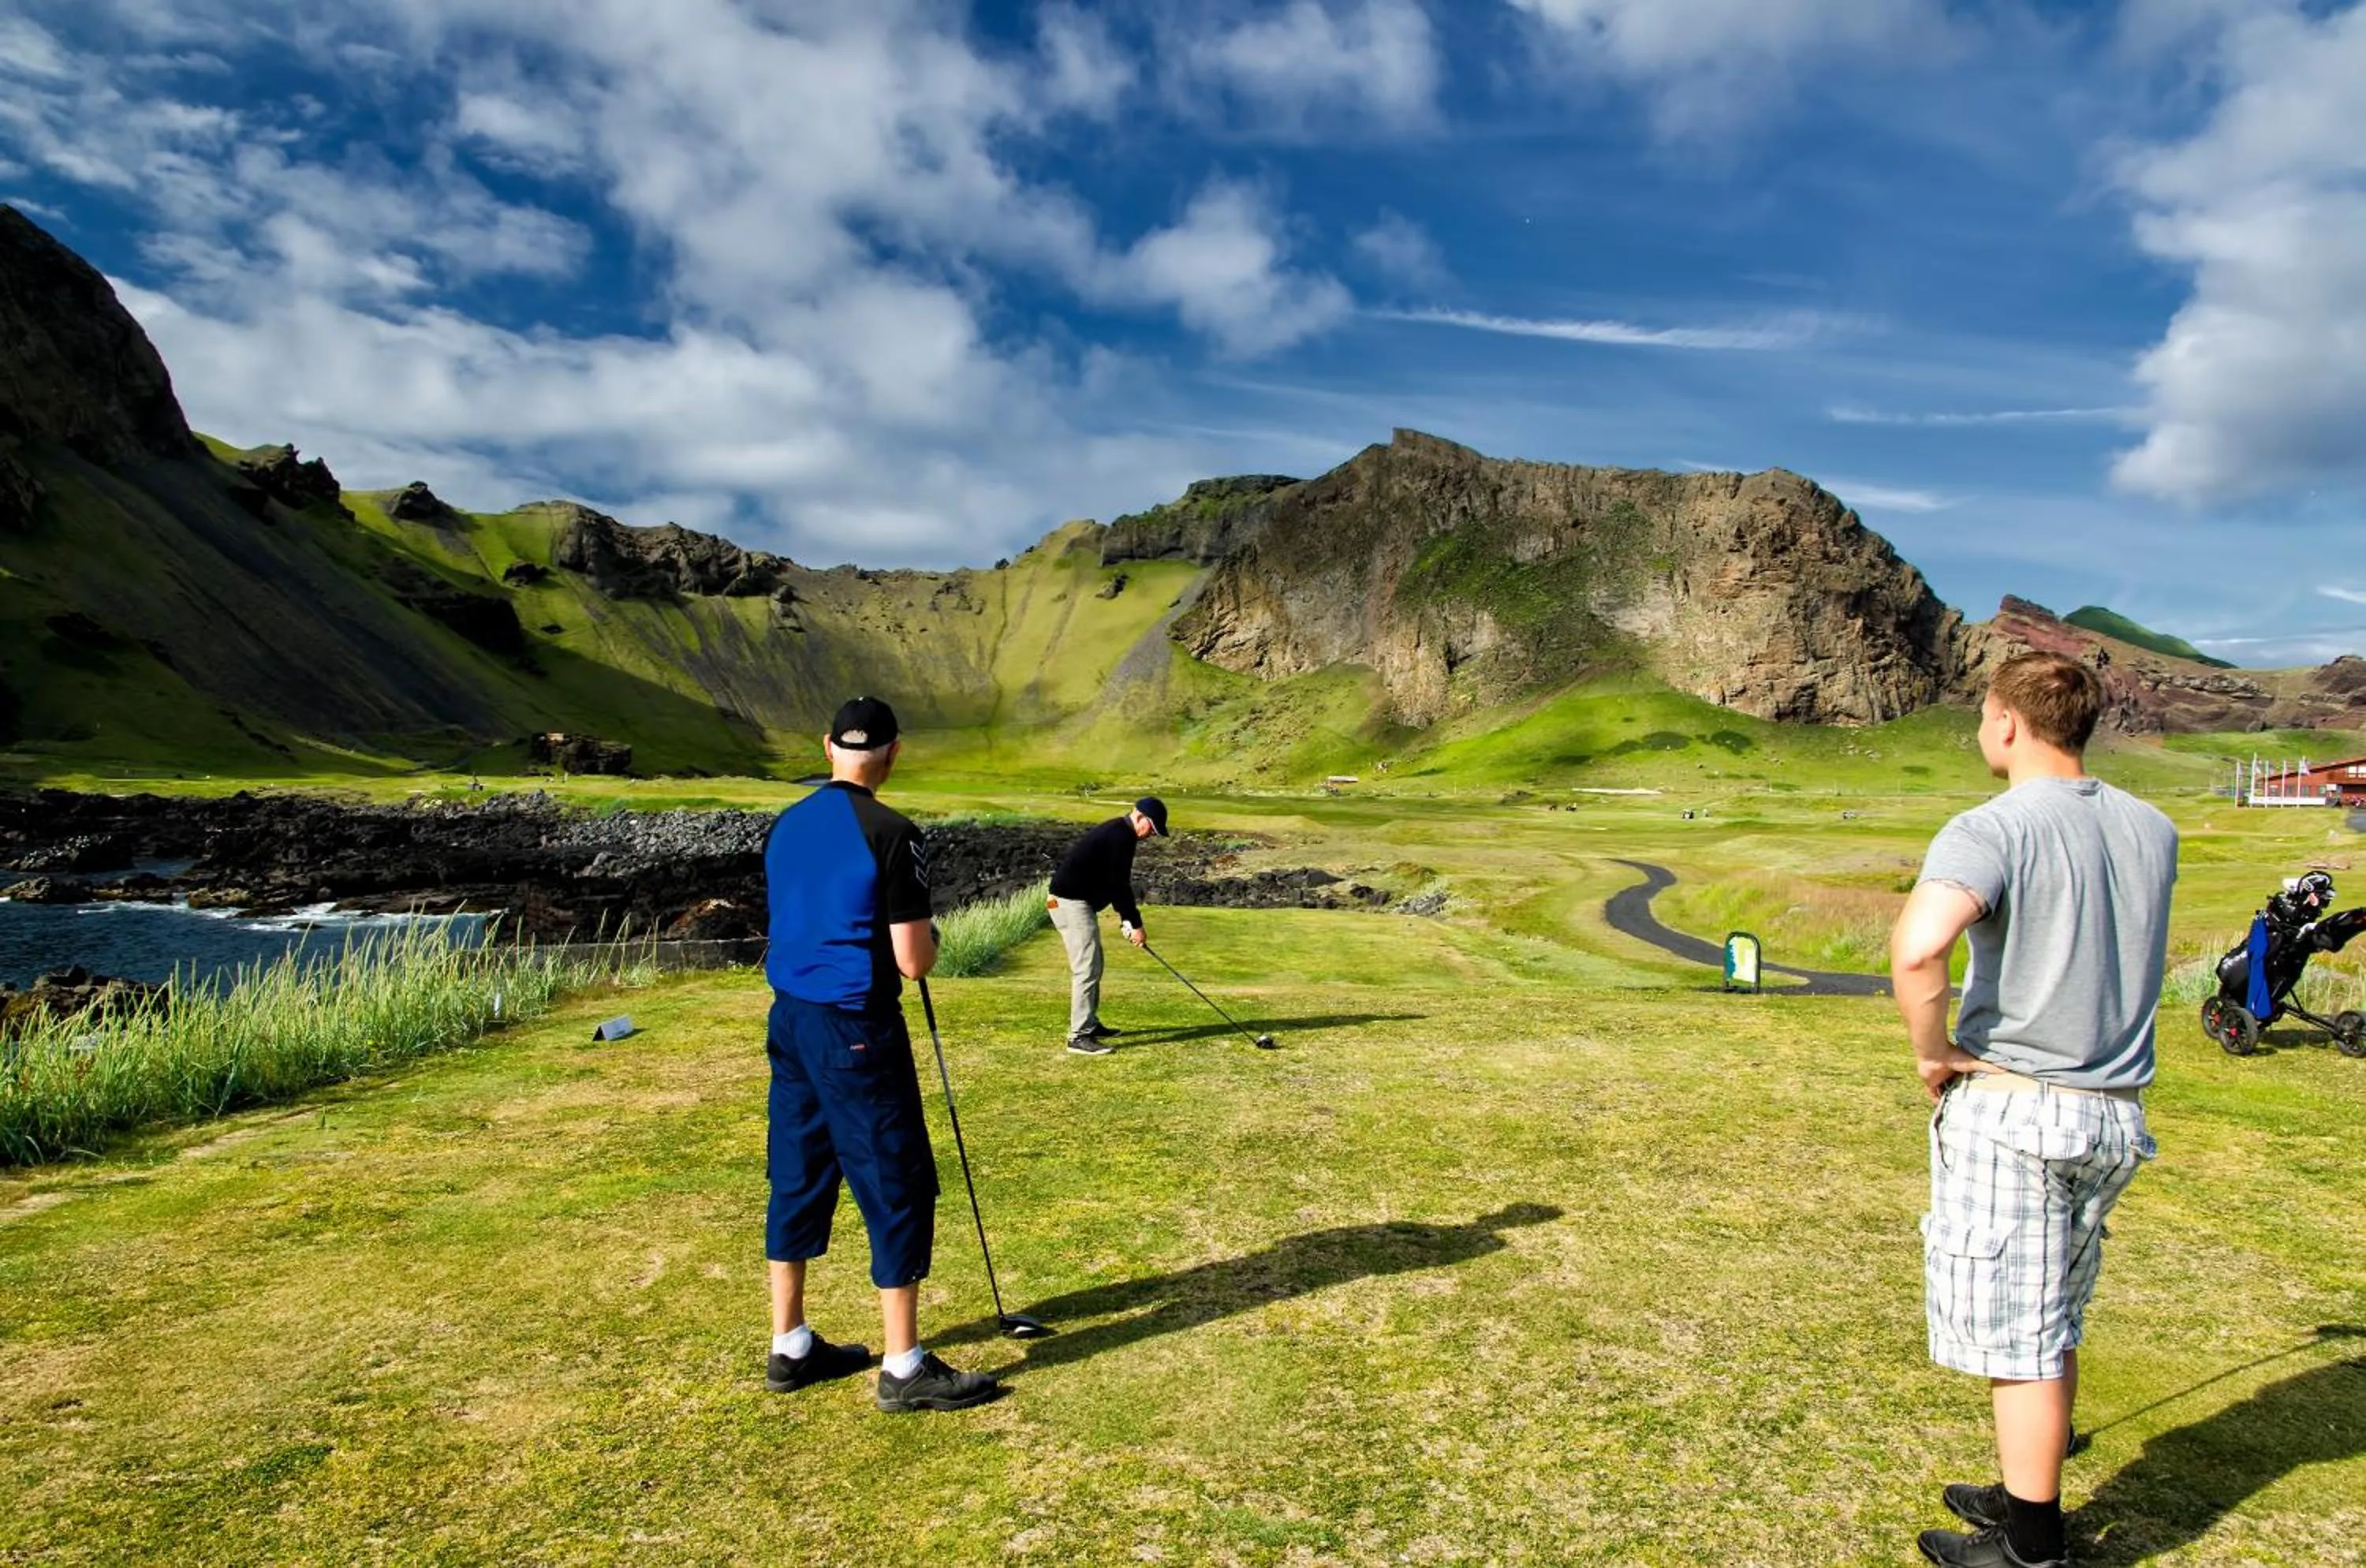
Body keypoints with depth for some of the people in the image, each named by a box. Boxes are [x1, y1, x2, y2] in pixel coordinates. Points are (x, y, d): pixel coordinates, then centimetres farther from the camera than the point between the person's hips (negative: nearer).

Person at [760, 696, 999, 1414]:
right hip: (857, 1031, -8)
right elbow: (914, 961, -16)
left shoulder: (784, 827, 6)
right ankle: (904, 1368, 10)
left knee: (797, 1179, 16)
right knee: (899, 1190, 2)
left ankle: (790, 1348, 27)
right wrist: (928, 933, 5)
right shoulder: (891, 835, -16)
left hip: (789, 1019, 8)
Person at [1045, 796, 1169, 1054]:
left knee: (1092, 964, 18)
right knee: (1087, 967, -12)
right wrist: (1136, 924, -13)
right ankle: (1079, 1037, -12)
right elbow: (1119, 884, -19)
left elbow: (1116, 882, 19)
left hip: (1077, 900, 11)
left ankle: (1090, 1024, 28)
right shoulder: (1120, 836, -17)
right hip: (1071, 901, -11)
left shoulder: (1117, 833, 15)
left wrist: (1126, 919, 12)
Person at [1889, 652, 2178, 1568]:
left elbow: (1918, 948, -34)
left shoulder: (1991, 831, -17)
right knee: (2052, 1328, 20)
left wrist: (1932, 1051, -19)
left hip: (2013, 1112, -7)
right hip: (2117, 1115, 8)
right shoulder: (2153, 831, 6)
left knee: (2017, 1337, 4)